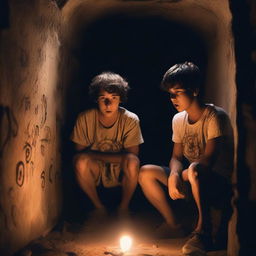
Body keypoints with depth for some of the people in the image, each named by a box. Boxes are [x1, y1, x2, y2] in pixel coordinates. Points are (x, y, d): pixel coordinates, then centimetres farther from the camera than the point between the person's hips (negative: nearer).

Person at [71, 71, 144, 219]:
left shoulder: (131, 120, -16)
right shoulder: (85, 119, -15)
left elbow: (132, 155, -17)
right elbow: (80, 151, -10)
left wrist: (96, 154, -23)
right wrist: (117, 156, -24)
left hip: (120, 171, -1)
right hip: (95, 171, 1)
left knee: (132, 162, -33)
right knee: (81, 160, -31)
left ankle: (124, 206, -5)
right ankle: (98, 206, -7)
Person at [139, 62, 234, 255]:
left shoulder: (215, 117, -16)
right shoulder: (178, 120, 6)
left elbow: (208, 159, -25)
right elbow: (176, 157, 6)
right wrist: (173, 175, -16)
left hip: (220, 184, -8)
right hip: (193, 182, 8)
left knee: (194, 171, -40)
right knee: (146, 172, -5)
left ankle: (202, 231, -33)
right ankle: (173, 225, 2)